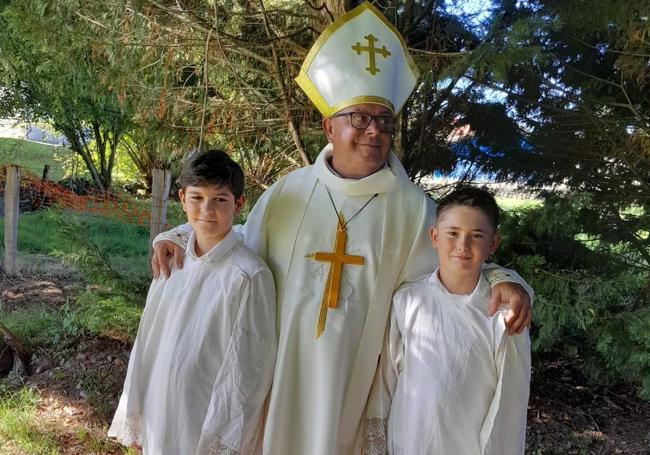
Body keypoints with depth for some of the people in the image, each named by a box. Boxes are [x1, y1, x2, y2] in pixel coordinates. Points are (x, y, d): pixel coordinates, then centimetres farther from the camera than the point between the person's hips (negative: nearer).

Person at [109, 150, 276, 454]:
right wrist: (134, 413, 9)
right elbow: (149, 339, 5)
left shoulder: (249, 276, -20)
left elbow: (248, 371, -15)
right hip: (160, 422, 5)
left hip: (209, 430, -5)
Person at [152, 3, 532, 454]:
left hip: (358, 371, -1)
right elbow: (242, 244, 11)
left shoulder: (412, 206, -4)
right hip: (283, 364, 2)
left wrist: (501, 279, -17)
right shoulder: (289, 190, 0)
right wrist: (181, 236, 1)